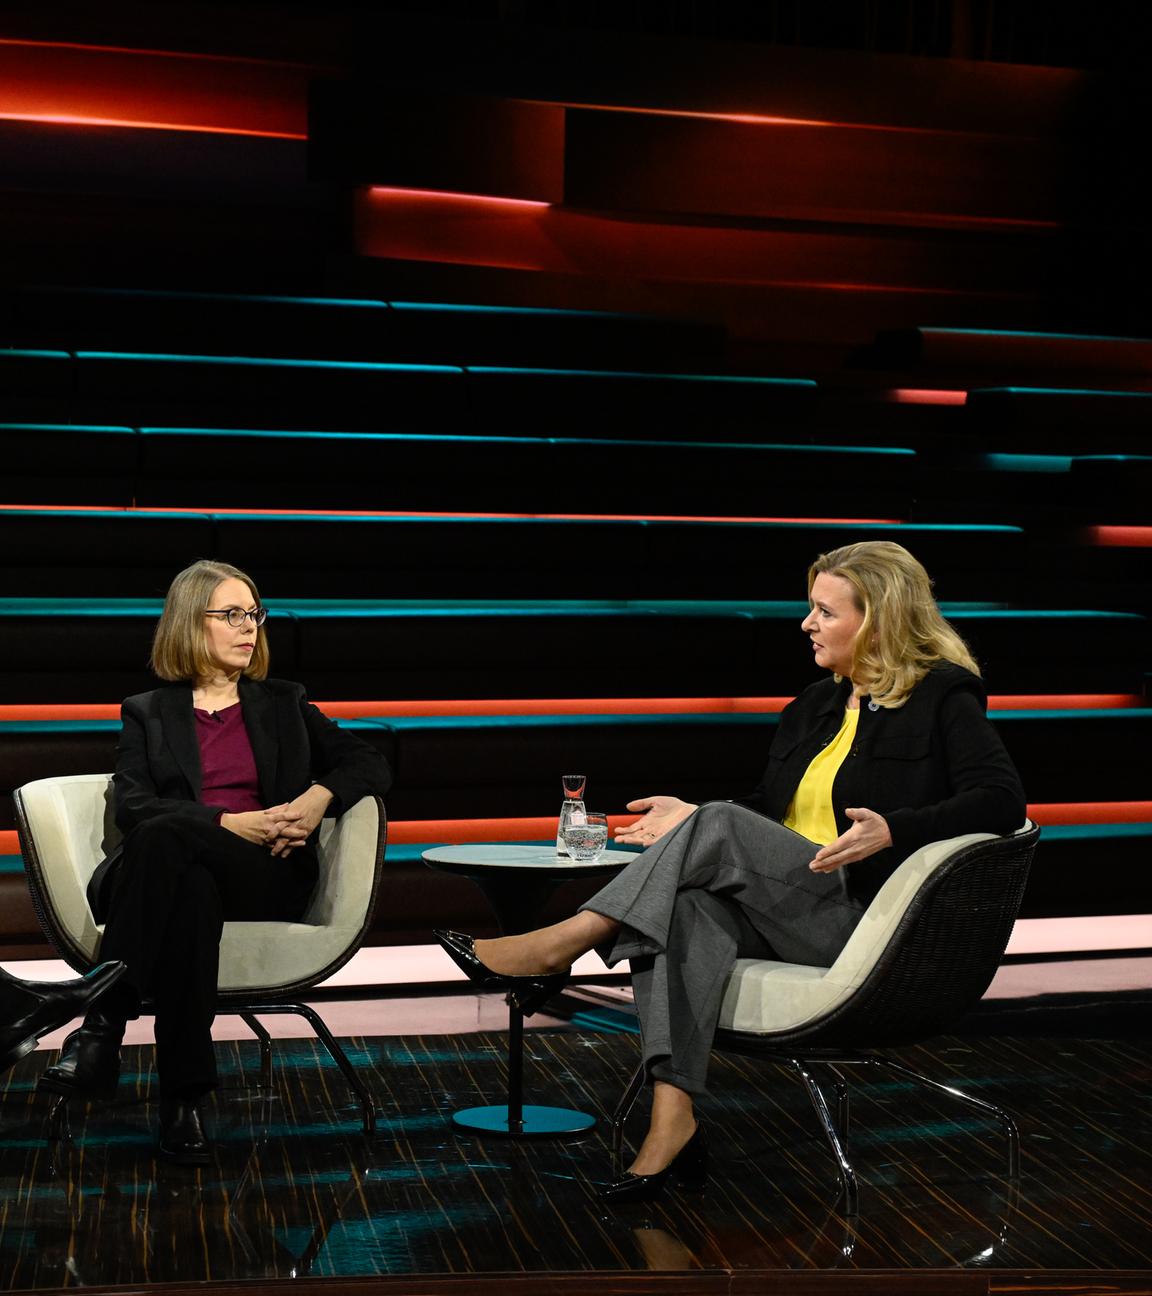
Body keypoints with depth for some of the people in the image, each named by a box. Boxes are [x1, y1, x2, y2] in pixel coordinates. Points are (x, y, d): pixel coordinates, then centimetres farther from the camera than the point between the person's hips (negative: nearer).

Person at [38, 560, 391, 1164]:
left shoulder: (283, 703, 25)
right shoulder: (147, 712, 20)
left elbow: (369, 762, 19)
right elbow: (131, 805, 2)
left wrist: (322, 795, -4)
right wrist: (228, 823, -12)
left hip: (268, 877, 0)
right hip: (178, 872, 0)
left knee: (164, 838, -34)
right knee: (189, 890, -40)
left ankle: (102, 1025, -40)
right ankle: (182, 1099, -42)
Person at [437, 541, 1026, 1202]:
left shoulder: (943, 699, -1)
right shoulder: (815, 708, 21)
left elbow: (1002, 799, -15)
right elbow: (769, 812, 27)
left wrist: (893, 832, -27)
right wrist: (694, 822, 10)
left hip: (868, 922, -7)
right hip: (785, 914, 7)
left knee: (721, 825, -26)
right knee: (685, 911, -27)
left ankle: (558, 947, -23)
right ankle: (673, 1117, -36)